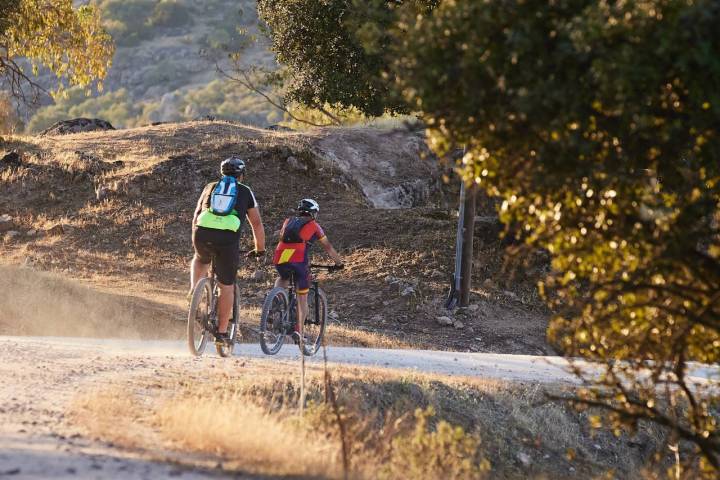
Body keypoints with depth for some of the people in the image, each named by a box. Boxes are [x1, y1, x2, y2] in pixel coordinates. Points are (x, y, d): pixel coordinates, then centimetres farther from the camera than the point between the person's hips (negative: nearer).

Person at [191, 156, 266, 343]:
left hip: (202, 234, 2)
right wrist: (260, 249, 34)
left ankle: (194, 290, 15)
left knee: (201, 260, 38)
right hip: (228, 238, -2)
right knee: (227, 286, 11)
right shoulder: (246, 192, 20)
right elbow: (257, 224, 22)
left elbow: (196, 216, 33)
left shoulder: (210, 187, 26)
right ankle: (222, 332, 11)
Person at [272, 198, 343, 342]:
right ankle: (298, 330, -3)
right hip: (299, 260, -3)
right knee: (302, 298, 9)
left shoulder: (288, 221, 26)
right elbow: (328, 247, 25)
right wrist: (339, 263, 37)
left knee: (283, 279, 35)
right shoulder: (313, 225, 17)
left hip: (279, 259, 3)